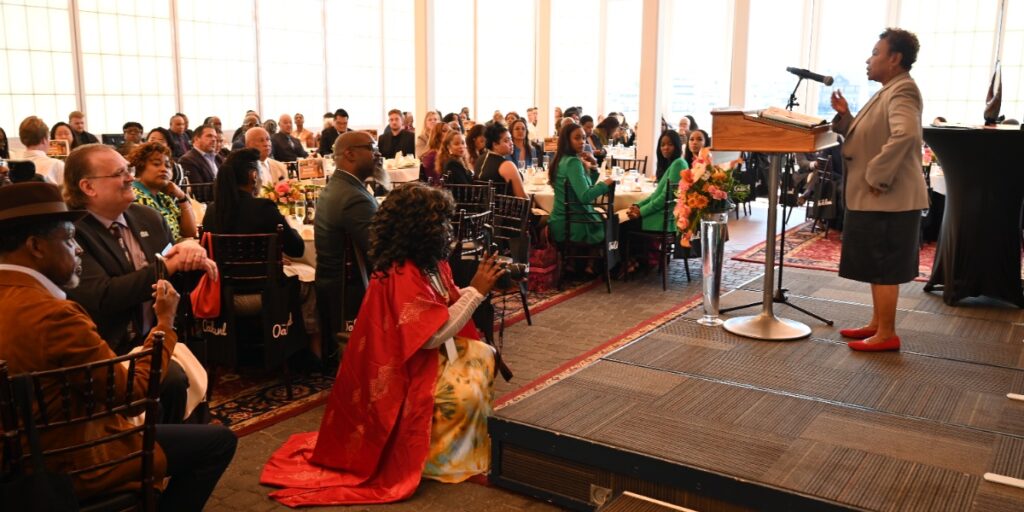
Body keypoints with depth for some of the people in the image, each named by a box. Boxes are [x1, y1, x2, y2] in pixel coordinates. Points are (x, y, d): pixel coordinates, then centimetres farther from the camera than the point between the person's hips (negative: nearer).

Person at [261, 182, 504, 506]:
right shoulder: (402, 276, -29)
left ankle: (466, 440, 14)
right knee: (465, 393, -24)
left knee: (484, 357, 10)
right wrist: (476, 292, -26)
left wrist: (475, 287, -3)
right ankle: (429, 452, 0)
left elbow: (447, 307, 11)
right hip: (403, 373, -11)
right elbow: (435, 335, -30)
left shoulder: (428, 263, 3)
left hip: (425, 355, 11)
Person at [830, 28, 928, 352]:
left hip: (888, 198, -10)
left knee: (884, 269, -3)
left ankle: (887, 335, 6)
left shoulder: (902, 91, -16)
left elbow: (905, 134, -34)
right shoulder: (889, 91, 17)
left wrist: (877, 176, -28)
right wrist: (844, 116, 5)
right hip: (875, 198, 10)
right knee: (877, 267, 17)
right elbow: (867, 137, 21)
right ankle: (877, 324, 27)